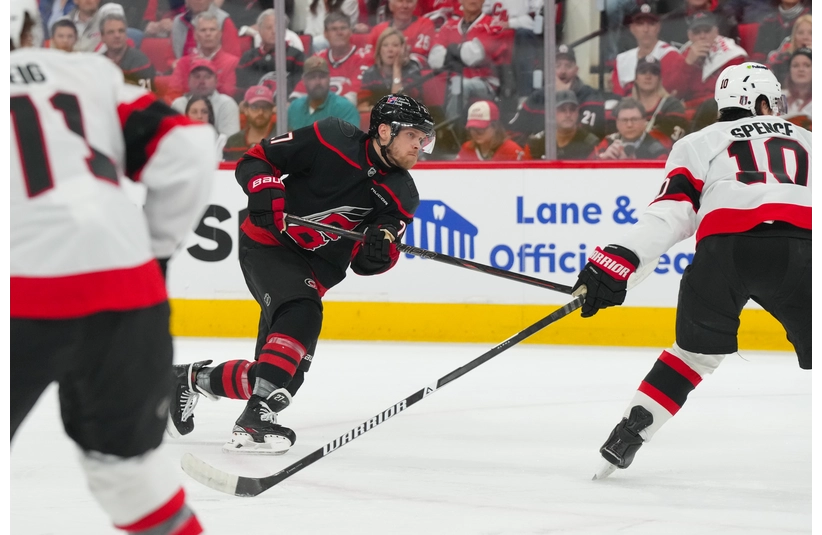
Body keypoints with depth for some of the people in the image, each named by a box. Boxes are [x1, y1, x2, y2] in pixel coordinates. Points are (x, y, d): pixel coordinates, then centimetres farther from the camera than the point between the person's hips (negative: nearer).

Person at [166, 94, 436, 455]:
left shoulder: (402, 196, 2)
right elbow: (257, 158, -5)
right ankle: (254, 423, -38)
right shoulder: (332, 140, -12)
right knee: (301, 316, -33)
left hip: (313, 272, 7)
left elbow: (362, 263, -1)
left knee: (287, 375, 5)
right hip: (268, 245, -7)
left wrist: (378, 252, -23)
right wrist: (264, 189, -24)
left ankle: (193, 379, 29)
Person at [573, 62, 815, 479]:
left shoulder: (699, 143, 24)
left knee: (696, 352, 21)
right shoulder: (803, 140, 32)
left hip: (723, 248, 1)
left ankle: (624, 440, 18)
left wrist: (616, 263, 0)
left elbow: (670, 213, 8)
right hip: (796, 250, -1)